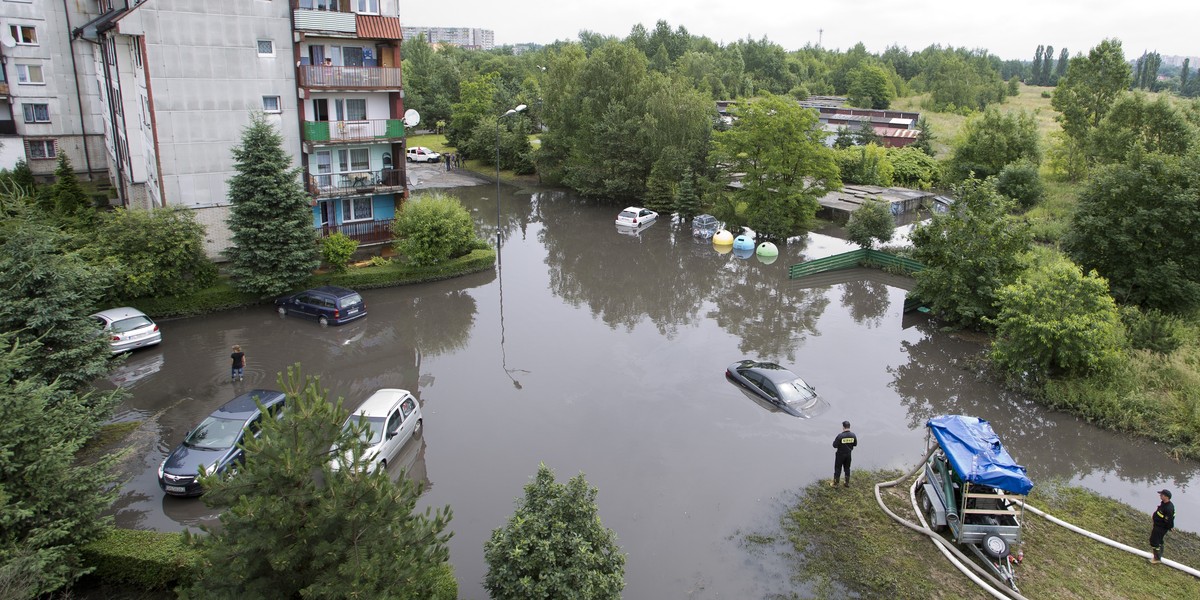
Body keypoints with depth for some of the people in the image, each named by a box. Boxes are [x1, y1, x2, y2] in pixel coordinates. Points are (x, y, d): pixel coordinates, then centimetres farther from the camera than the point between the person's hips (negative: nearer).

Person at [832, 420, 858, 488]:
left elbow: (835, 445, -21)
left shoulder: (840, 435, -25)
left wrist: (835, 441, -1)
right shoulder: (853, 435, -11)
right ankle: (847, 483, 31)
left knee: (838, 468, 10)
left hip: (840, 454, -4)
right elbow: (855, 444, 3)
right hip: (848, 454, 4)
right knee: (847, 468, 21)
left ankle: (835, 483, 19)